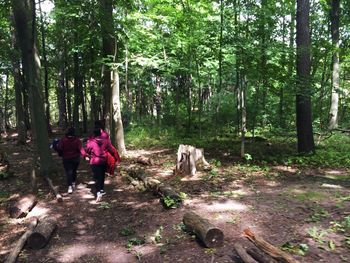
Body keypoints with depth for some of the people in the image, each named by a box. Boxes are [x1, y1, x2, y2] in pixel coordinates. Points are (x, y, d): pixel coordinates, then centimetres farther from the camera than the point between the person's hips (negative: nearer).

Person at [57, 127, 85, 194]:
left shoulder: (63, 140, -8)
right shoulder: (77, 140, -9)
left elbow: (59, 148, -11)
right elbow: (81, 149, -16)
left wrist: (61, 154, 7)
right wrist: (84, 155, -10)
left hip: (66, 159, -1)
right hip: (76, 158, 1)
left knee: (68, 172, -3)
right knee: (74, 171, 20)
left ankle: (70, 186, -16)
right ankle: (74, 183, 29)